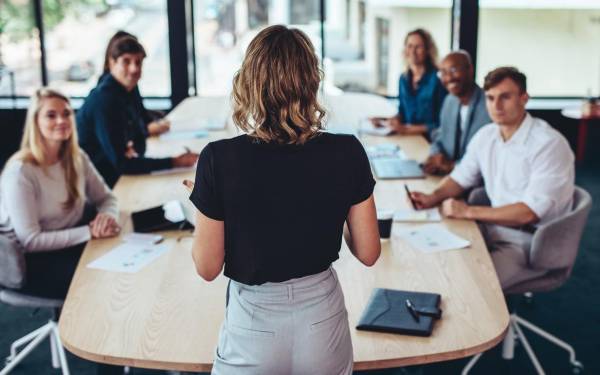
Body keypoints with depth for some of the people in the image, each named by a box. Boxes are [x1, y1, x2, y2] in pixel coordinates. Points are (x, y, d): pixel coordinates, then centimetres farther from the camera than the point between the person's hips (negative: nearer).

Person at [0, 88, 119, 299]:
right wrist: (90, 231, -26)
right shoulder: (20, 172, -21)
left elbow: (105, 198, 10)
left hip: (71, 244, 7)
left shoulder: (77, 158, 1)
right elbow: (30, 241, -22)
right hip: (32, 261, -6)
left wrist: (108, 216, -16)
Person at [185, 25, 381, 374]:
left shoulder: (221, 159, -19)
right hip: (323, 322, 2)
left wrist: (202, 204, 5)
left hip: (254, 327, -1)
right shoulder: (347, 153, -14)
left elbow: (208, 267, -10)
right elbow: (368, 253, -5)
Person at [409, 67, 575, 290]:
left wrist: (469, 212, -22)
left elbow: (529, 212, -23)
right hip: (495, 227, 7)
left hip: (531, 241, -7)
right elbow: (461, 177, 17)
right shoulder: (485, 136, 4)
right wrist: (433, 198, -3)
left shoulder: (549, 144, -18)